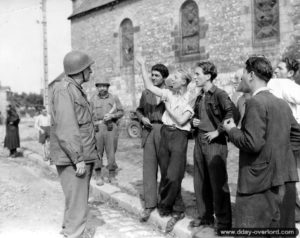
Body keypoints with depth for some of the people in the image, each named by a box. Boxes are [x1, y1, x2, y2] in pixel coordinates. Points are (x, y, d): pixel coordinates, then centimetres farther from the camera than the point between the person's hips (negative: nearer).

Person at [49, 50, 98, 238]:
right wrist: (78, 158, -22)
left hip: (83, 155, 10)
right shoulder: (64, 90, -15)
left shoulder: (76, 89, 16)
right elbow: (66, 128, -22)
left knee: (80, 196, 21)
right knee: (77, 200, -3)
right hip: (73, 158, -10)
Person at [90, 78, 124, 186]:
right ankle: (98, 176, 11)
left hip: (111, 127, 0)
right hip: (97, 128, 0)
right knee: (97, 152, 0)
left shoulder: (114, 98, 9)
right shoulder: (93, 99, 10)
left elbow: (121, 112, 7)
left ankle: (112, 176, 10)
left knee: (111, 152, 0)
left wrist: (112, 116, -10)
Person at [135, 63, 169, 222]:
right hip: (149, 132, 3)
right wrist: (142, 118, 1)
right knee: (148, 167, 1)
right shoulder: (146, 93, 12)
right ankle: (149, 205, 6)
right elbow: (139, 110, 22)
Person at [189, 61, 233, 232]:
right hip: (199, 141, 8)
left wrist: (218, 131, -20)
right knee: (201, 182, 13)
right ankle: (205, 216, 28)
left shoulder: (220, 94, -10)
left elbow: (231, 114, -24)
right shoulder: (200, 97, 15)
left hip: (214, 143, -8)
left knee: (218, 183, -1)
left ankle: (224, 222, 12)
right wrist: (194, 121, 8)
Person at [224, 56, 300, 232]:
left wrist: (232, 130, -6)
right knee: (284, 227, 18)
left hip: (261, 182, -8)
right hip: (286, 180, 8)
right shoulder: (282, 104, 9)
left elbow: (252, 143, -22)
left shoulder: (256, 102, -15)